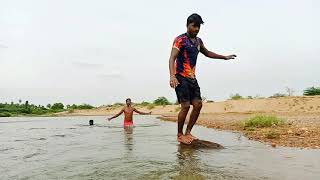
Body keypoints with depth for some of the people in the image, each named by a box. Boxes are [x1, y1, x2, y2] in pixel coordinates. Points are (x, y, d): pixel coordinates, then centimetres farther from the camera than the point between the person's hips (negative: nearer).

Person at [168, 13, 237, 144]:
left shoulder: (198, 41, 16)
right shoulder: (180, 40, -8)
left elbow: (207, 53, 34)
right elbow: (172, 58, -19)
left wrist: (224, 57, 38)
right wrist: (172, 76, -35)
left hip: (192, 78, 8)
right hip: (181, 77, -8)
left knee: (198, 104, 1)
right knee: (185, 106, -12)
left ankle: (188, 132, 13)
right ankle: (180, 135, 5)